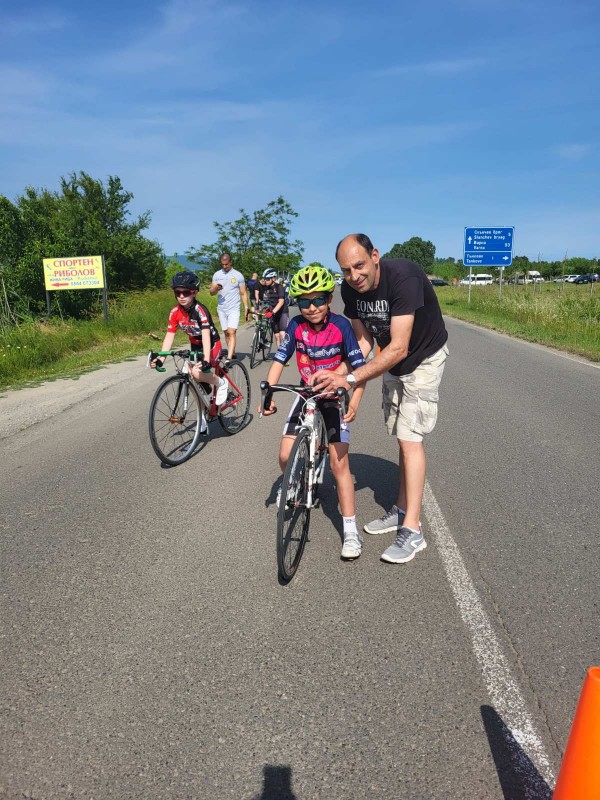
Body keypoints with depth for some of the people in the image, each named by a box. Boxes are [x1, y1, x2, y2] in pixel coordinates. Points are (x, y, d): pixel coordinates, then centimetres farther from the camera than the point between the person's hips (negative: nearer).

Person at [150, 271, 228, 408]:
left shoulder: (200, 310, -26)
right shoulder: (175, 312, -11)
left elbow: (206, 336, -36)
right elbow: (169, 336, -14)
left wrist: (206, 361, -49)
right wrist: (160, 359, -27)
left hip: (212, 345, -6)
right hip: (195, 347, 6)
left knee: (197, 373, -29)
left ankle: (221, 383, -1)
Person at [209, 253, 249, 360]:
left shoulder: (238, 275, -2)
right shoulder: (217, 274, 5)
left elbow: (243, 293, 2)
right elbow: (211, 292, 6)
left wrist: (246, 308, -4)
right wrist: (215, 288, -17)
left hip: (234, 309, -4)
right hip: (221, 309, 4)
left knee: (231, 332, -14)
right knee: (226, 332, 10)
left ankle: (229, 358, -21)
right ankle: (232, 353, 24)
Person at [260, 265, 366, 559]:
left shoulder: (340, 325, -18)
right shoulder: (296, 326, -10)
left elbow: (358, 367, -17)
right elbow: (279, 359, -6)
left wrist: (354, 403, -29)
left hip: (335, 398, -3)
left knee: (339, 463, -10)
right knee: (286, 456, -2)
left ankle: (351, 531, 1)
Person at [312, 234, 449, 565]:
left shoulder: (403, 277, -34)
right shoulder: (350, 289, -13)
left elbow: (399, 348, -37)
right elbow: (363, 339, -5)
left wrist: (350, 378, -40)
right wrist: (341, 377, -21)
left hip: (423, 357, -6)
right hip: (392, 360, 6)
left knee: (410, 437, -11)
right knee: (403, 436, 12)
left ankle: (412, 531, -3)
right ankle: (402, 510, 24)